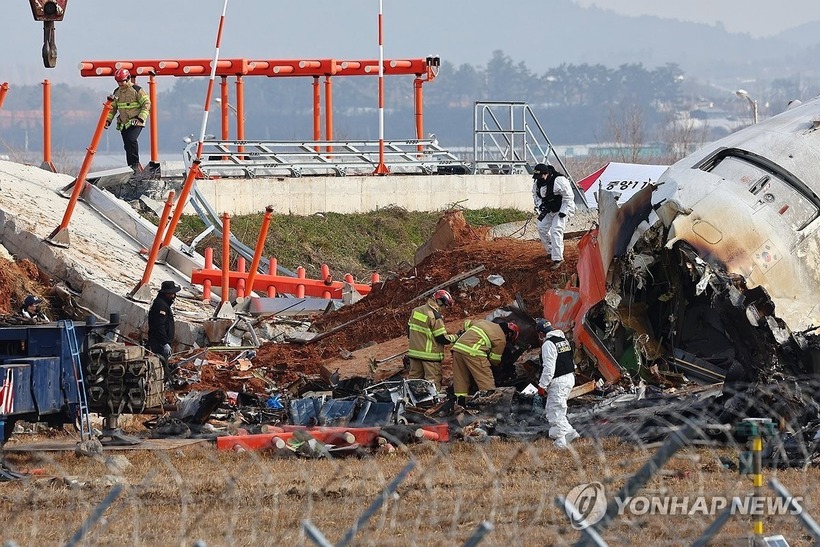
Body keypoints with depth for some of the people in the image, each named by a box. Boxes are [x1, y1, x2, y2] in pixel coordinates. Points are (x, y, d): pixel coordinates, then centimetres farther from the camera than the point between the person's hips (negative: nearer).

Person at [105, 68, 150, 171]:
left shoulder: (137, 90, -8)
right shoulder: (117, 92, 12)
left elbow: (147, 104, -9)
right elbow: (113, 108, 21)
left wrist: (141, 118, -18)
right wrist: (108, 120, 7)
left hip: (135, 122, -7)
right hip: (123, 124, 7)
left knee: (131, 139, -26)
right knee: (127, 146, 6)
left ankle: (135, 164, -17)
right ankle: (131, 167, 14)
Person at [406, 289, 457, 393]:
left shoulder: (416, 311, 6)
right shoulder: (435, 316, -18)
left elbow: (409, 330, 16)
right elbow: (442, 338, -16)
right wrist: (455, 337, 0)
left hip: (414, 352, 7)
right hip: (430, 354, -7)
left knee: (414, 376, 15)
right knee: (434, 381, -3)